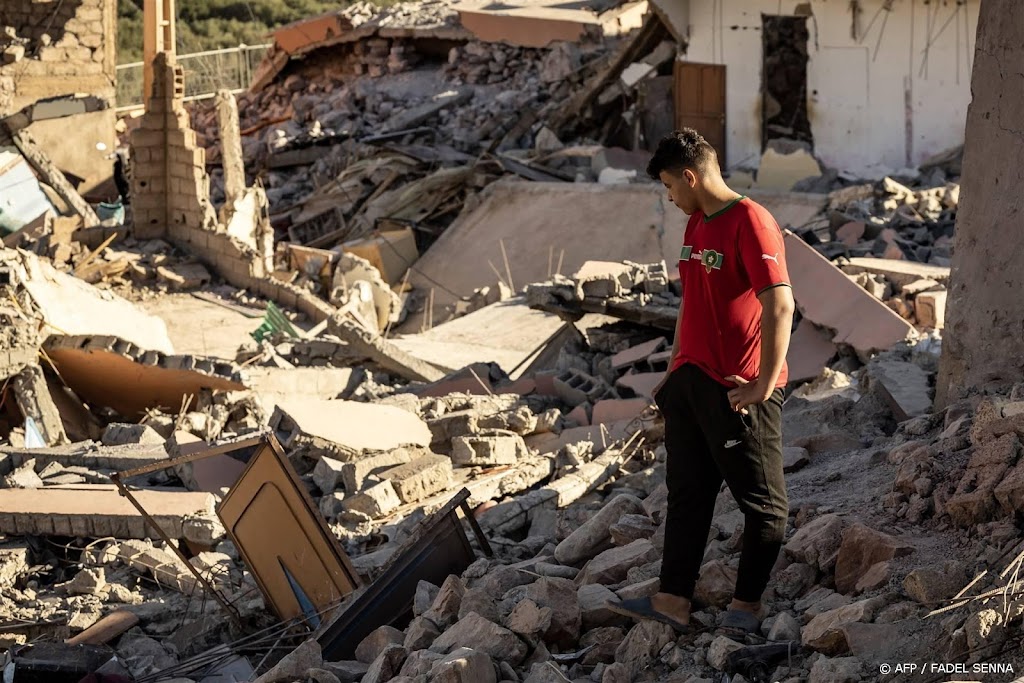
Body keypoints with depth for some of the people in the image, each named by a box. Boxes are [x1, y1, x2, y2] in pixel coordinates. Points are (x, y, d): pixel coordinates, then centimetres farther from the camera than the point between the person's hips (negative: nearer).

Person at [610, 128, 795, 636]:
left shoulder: (750, 222, -16)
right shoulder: (696, 224, 13)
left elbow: (780, 306, -22)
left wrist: (764, 385, -22)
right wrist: (674, 371, 18)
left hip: (737, 392, -9)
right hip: (691, 382, 9)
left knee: (761, 500, 4)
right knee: (686, 494, 9)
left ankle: (747, 604, 12)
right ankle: (673, 600, 12)